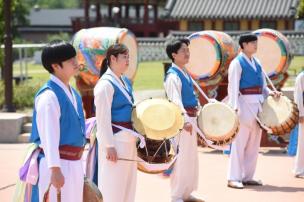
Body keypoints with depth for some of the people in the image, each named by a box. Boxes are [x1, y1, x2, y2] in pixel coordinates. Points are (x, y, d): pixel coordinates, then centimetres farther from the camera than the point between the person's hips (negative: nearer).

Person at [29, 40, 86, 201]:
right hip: (57, 164, -9)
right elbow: (49, 135, -21)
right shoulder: (49, 96, -17)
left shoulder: (73, 93, 11)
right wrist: (55, 169, -25)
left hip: (74, 164, 9)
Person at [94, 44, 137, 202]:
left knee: (128, 183, 16)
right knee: (113, 185, -1)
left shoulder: (125, 81, 10)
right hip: (114, 139, -8)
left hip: (128, 139, 9)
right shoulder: (105, 84, -15)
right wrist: (109, 145, -20)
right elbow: (103, 118, -18)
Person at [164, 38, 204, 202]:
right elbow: (176, 101, -26)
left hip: (190, 119, 10)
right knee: (180, 158, -5)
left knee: (191, 157, 16)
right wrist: (185, 121, -35)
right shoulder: (173, 76, -16)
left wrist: (192, 118, 22)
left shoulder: (184, 73, 13)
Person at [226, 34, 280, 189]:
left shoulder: (257, 63, 16)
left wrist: (270, 92, 2)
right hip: (245, 104, -8)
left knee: (254, 143, 9)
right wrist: (234, 106, -23)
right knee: (240, 143, -7)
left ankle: (247, 177, 15)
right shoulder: (237, 63, -6)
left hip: (258, 105, 8)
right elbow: (233, 87, -13)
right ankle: (233, 178, -4)